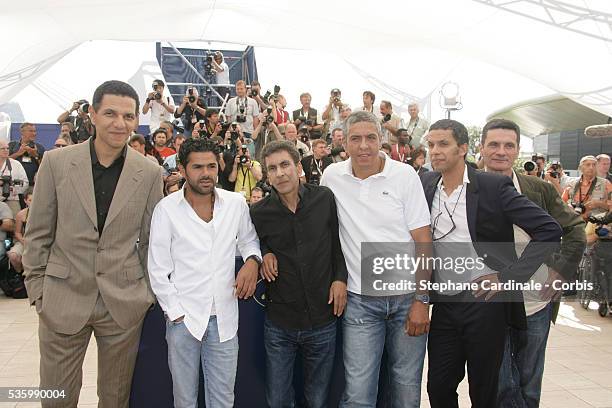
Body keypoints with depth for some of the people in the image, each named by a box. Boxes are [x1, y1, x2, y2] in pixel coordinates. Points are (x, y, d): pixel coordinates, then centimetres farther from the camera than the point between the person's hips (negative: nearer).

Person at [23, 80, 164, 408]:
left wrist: (149, 294, 5)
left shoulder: (149, 173, -2)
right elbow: (38, 234, 2)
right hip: (63, 300, 0)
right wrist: (37, 292, 1)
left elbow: (151, 239, 5)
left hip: (125, 303, 1)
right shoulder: (56, 162, -4)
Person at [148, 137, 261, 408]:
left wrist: (252, 260, -7)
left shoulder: (236, 203, -1)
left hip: (224, 317, 2)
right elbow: (158, 269, -3)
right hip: (183, 317, -1)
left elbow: (249, 240, 15)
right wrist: (176, 313, -7)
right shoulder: (166, 209, -6)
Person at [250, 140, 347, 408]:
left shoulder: (324, 199, -4)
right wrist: (264, 254, -8)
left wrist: (340, 277, -3)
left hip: (322, 319, 0)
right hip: (279, 323, 0)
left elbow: (339, 242, 8)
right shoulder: (258, 213, -5)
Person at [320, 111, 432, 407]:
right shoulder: (332, 176, 1)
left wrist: (421, 300, -7)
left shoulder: (404, 175, -5)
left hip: (407, 297, 0)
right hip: (360, 301, 1)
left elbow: (423, 241, -4)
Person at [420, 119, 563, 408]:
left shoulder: (493, 186, -9)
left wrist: (508, 276, -15)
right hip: (443, 304, 4)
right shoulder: (425, 185, 3)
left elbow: (549, 230, -11)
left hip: (484, 300, -4)